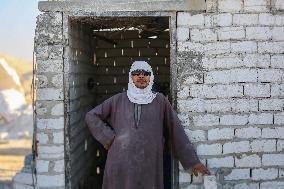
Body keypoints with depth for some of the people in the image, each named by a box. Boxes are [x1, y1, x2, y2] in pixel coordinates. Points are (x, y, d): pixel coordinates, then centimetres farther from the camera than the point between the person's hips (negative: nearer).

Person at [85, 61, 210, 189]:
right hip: (120, 164, 1)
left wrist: (192, 160, 2)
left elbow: (176, 130, 3)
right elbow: (91, 116, 12)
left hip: (149, 165, 0)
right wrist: (108, 137, 1)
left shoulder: (160, 101, 4)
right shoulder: (118, 100, 7)